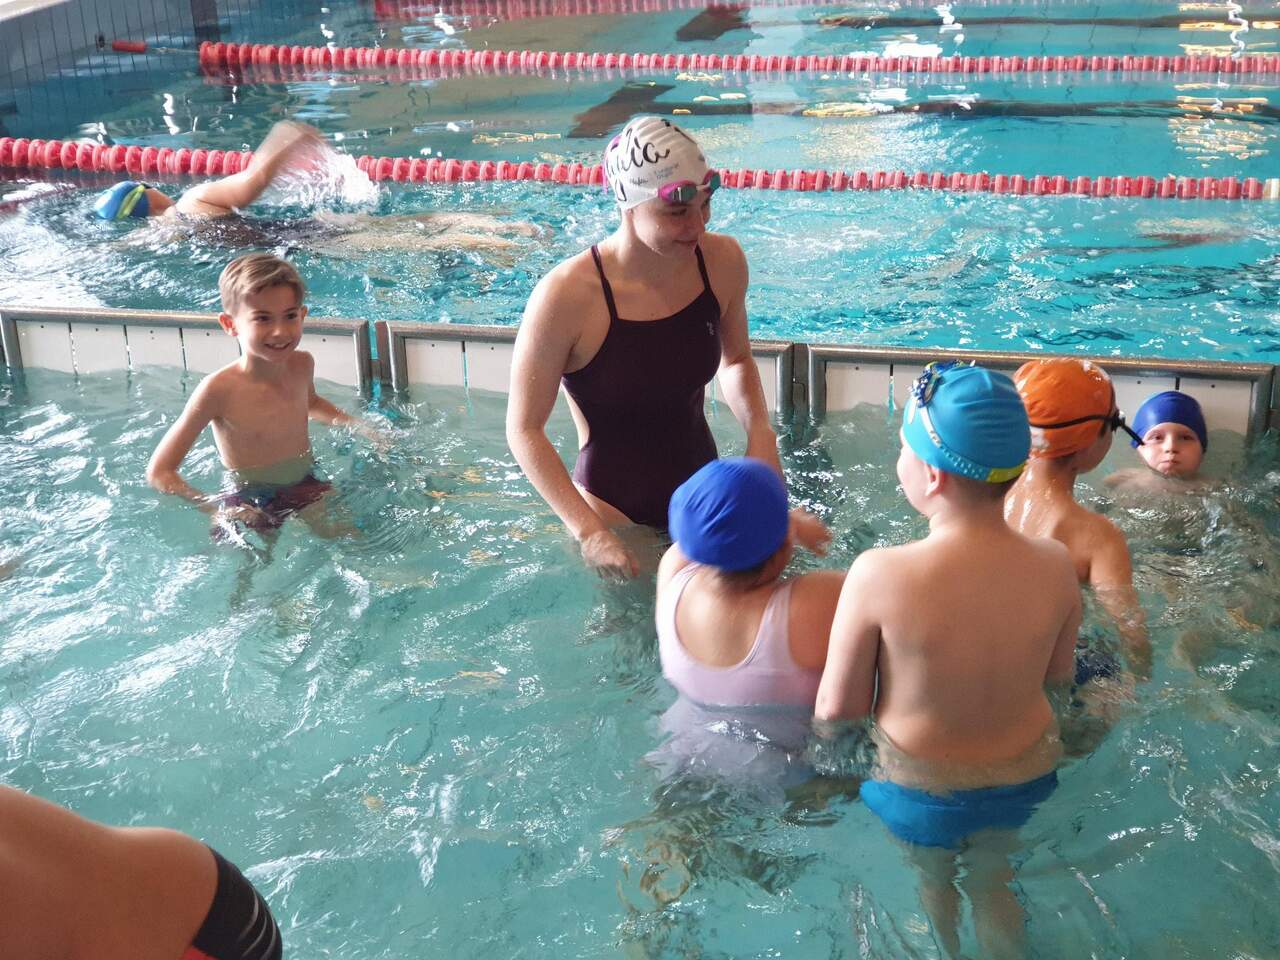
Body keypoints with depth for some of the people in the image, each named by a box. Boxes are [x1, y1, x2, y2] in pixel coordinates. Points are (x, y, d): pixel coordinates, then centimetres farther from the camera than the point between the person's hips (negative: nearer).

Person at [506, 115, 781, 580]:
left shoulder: (722, 261, -10)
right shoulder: (568, 296, -26)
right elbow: (524, 429, -17)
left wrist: (760, 431, -8)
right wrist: (588, 533, -23)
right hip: (614, 512, -4)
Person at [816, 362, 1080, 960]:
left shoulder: (879, 575, -33)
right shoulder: (1055, 566, -21)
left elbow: (837, 709, -21)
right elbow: (1058, 678, -3)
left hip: (917, 784, -2)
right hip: (1023, 775, 2)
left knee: (932, 882, 31)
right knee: (994, 884, 32)